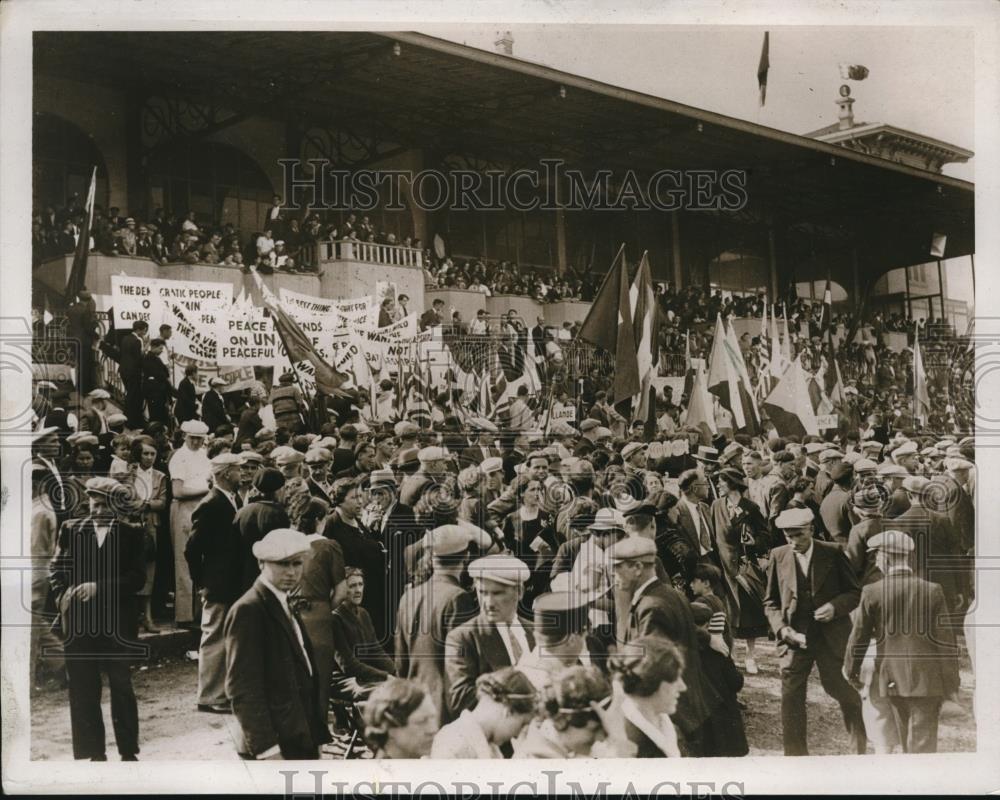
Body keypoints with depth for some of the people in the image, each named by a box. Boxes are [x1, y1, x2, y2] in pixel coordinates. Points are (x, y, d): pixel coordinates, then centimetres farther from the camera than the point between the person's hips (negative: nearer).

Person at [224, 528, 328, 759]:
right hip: (272, 748, -9)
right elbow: (242, 688, -18)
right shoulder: (247, 611, -13)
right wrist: (267, 749, -20)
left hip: (302, 744, 9)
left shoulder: (284, 605, 14)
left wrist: (315, 740, 14)